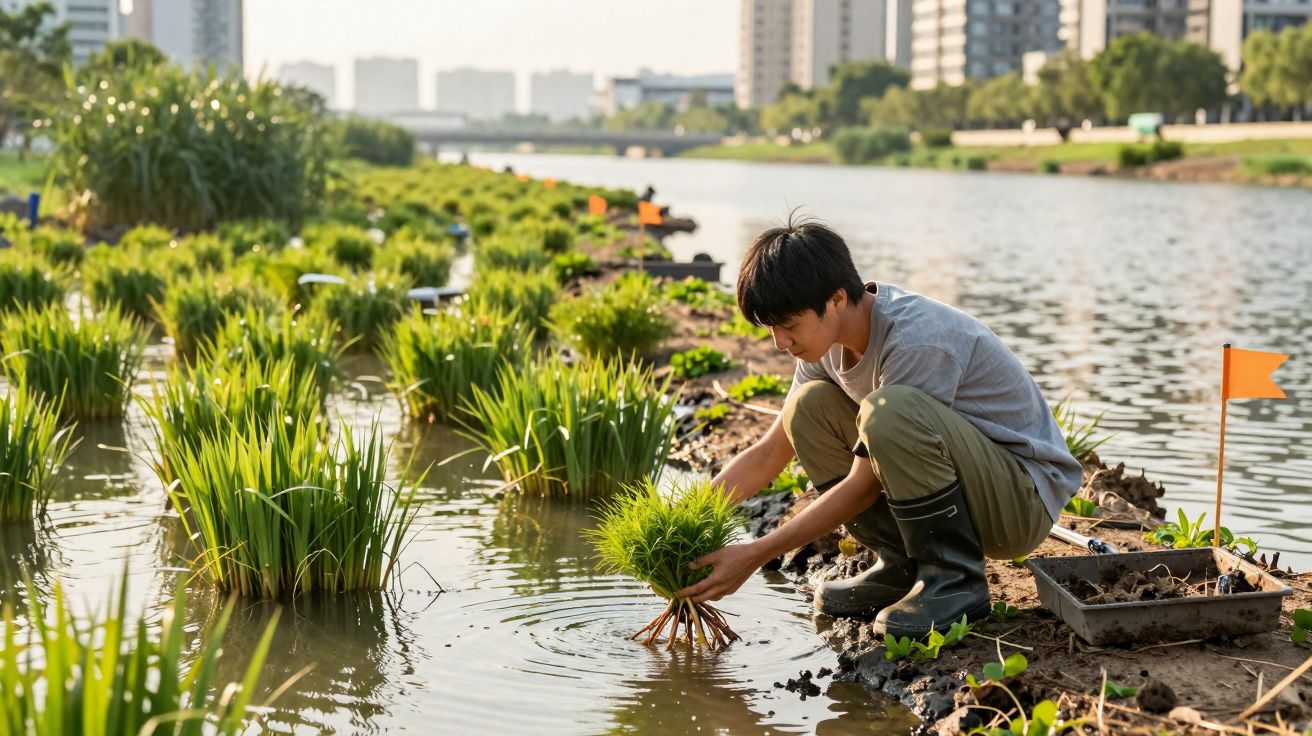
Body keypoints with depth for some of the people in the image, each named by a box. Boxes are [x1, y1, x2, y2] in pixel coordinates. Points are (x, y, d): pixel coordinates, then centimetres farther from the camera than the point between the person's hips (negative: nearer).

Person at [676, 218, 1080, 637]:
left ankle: (954, 580, -17)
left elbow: (863, 486, -24)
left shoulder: (916, 342, -27)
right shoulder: (830, 338, -1)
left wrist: (754, 556, -21)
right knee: (808, 406, -2)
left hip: (1027, 497, -8)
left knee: (887, 410, -33)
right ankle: (903, 567, 0)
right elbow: (769, 454, 6)